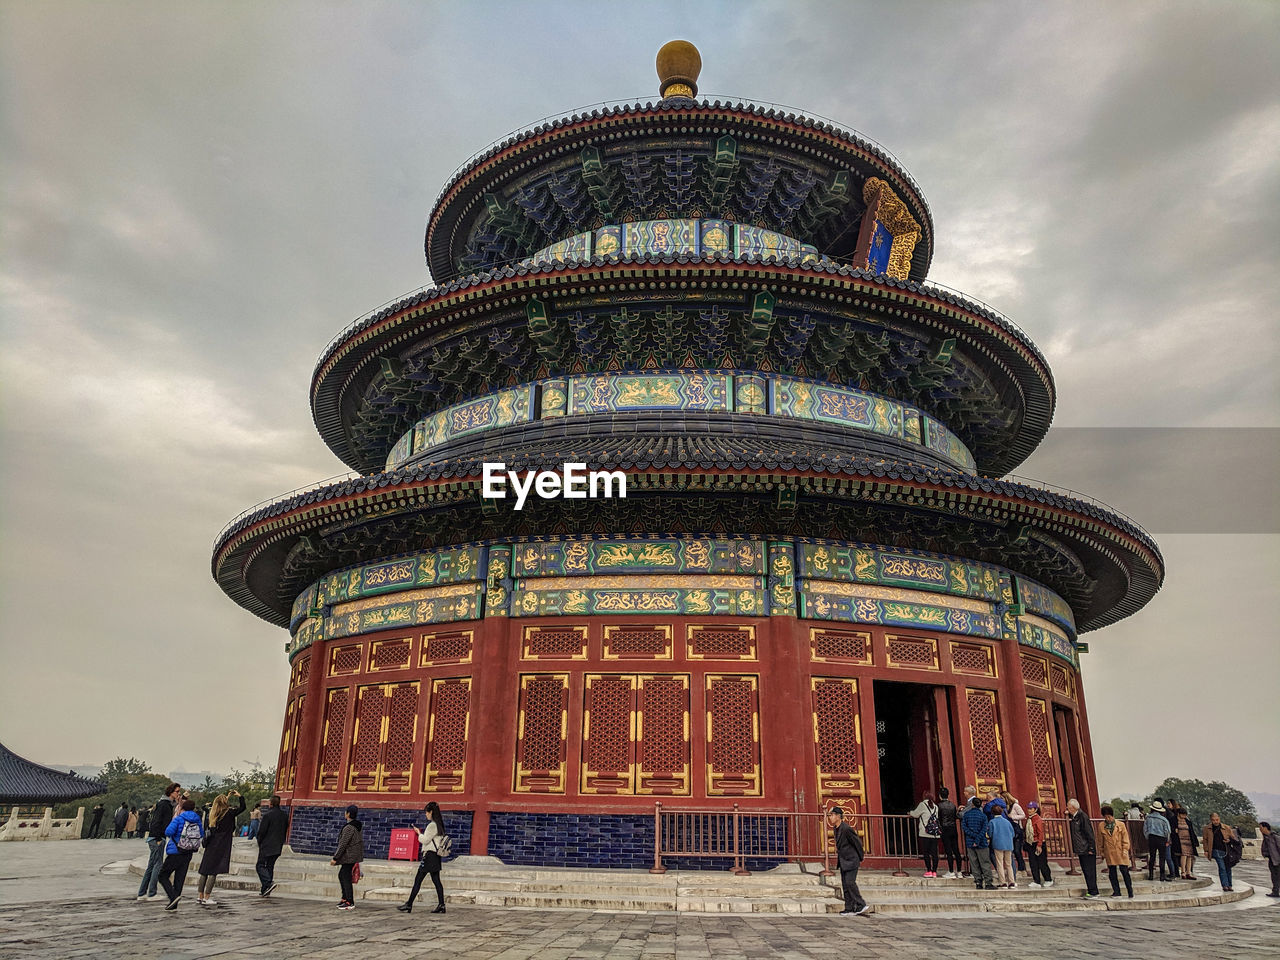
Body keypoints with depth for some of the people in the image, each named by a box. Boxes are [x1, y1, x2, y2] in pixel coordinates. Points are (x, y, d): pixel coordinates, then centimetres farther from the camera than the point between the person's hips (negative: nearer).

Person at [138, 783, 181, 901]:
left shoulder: (168, 804, 16)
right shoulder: (163, 804, -14)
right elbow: (156, 821, -20)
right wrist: (158, 838, -20)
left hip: (156, 838, 10)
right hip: (157, 838, -10)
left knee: (151, 866, 13)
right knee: (158, 865, -5)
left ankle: (141, 893, 18)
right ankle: (152, 894, 0)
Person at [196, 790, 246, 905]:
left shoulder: (213, 813, 8)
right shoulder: (228, 813, -11)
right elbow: (242, 807, -1)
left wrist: (228, 796, 35)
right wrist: (239, 796, 11)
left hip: (210, 845, 7)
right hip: (221, 847, -7)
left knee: (205, 870, 12)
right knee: (214, 872, -4)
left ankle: (200, 896, 18)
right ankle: (206, 898, -3)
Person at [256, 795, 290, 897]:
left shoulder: (267, 815, -14)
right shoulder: (285, 815, 7)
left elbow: (262, 831, -12)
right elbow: (285, 831, 12)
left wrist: (259, 842, 5)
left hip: (267, 846, -7)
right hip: (278, 847, 7)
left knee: (260, 865, 1)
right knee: (270, 866, 14)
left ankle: (269, 883, -18)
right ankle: (265, 890, 15)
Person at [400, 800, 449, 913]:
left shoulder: (432, 825, -15)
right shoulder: (439, 825, 14)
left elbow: (425, 840, -14)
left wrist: (419, 833, 0)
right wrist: (421, 832, 10)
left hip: (429, 855, -9)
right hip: (436, 855, 9)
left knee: (417, 880, -2)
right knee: (436, 881, 8)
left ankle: (408, 905, 2)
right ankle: (441, 905, 5)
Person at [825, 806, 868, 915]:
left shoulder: (846, 829, -20)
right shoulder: (836, 828, 7)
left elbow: (858, 843, -14)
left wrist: (861, 858, -5)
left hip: (851, 860, -9)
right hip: (843, 861, 9)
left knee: (850, 882, -12)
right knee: (845, 885, 7)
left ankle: (861, 905, -1)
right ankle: (849, 908, 11)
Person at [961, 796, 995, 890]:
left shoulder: (966, 814, 0)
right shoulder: (983, 816, -4)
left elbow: (963, 826, -7)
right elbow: (984, 830, -11)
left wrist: (973, 836, -9)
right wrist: (977, 840, -11)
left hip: (970, 843, 2)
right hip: (982, 843, -2)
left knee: (974, 864, 8)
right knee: (985, 863, 5)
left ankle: (978, 882, 8)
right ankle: (988, 882, 1)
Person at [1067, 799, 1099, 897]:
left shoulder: (1082, 816, -17)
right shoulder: (1074, 817, 9)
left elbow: (1089, 833, -17)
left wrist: (1091, 848, -17)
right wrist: (1068, 814, 13)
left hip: (1087, 849, -9)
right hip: (1080, 850, 9)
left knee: (1089, 871, -4)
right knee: (1085, 870, 13)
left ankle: (1093, 892, 3)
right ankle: (1092, 891, 20)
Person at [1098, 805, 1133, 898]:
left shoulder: (1121, 825, -1)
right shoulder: (1101, 827, 2)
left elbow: (1125, 838, 2)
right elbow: (1100, 841, 10)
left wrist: (1125, 849, -7)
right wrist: (1102, 852, 13)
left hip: (1120, 852, -2)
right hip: (1109, 853, 2)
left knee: (1125, 871, -2)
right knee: (1112, 873, 5)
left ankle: (1130, 892, 9)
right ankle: (1116, 892, 16)